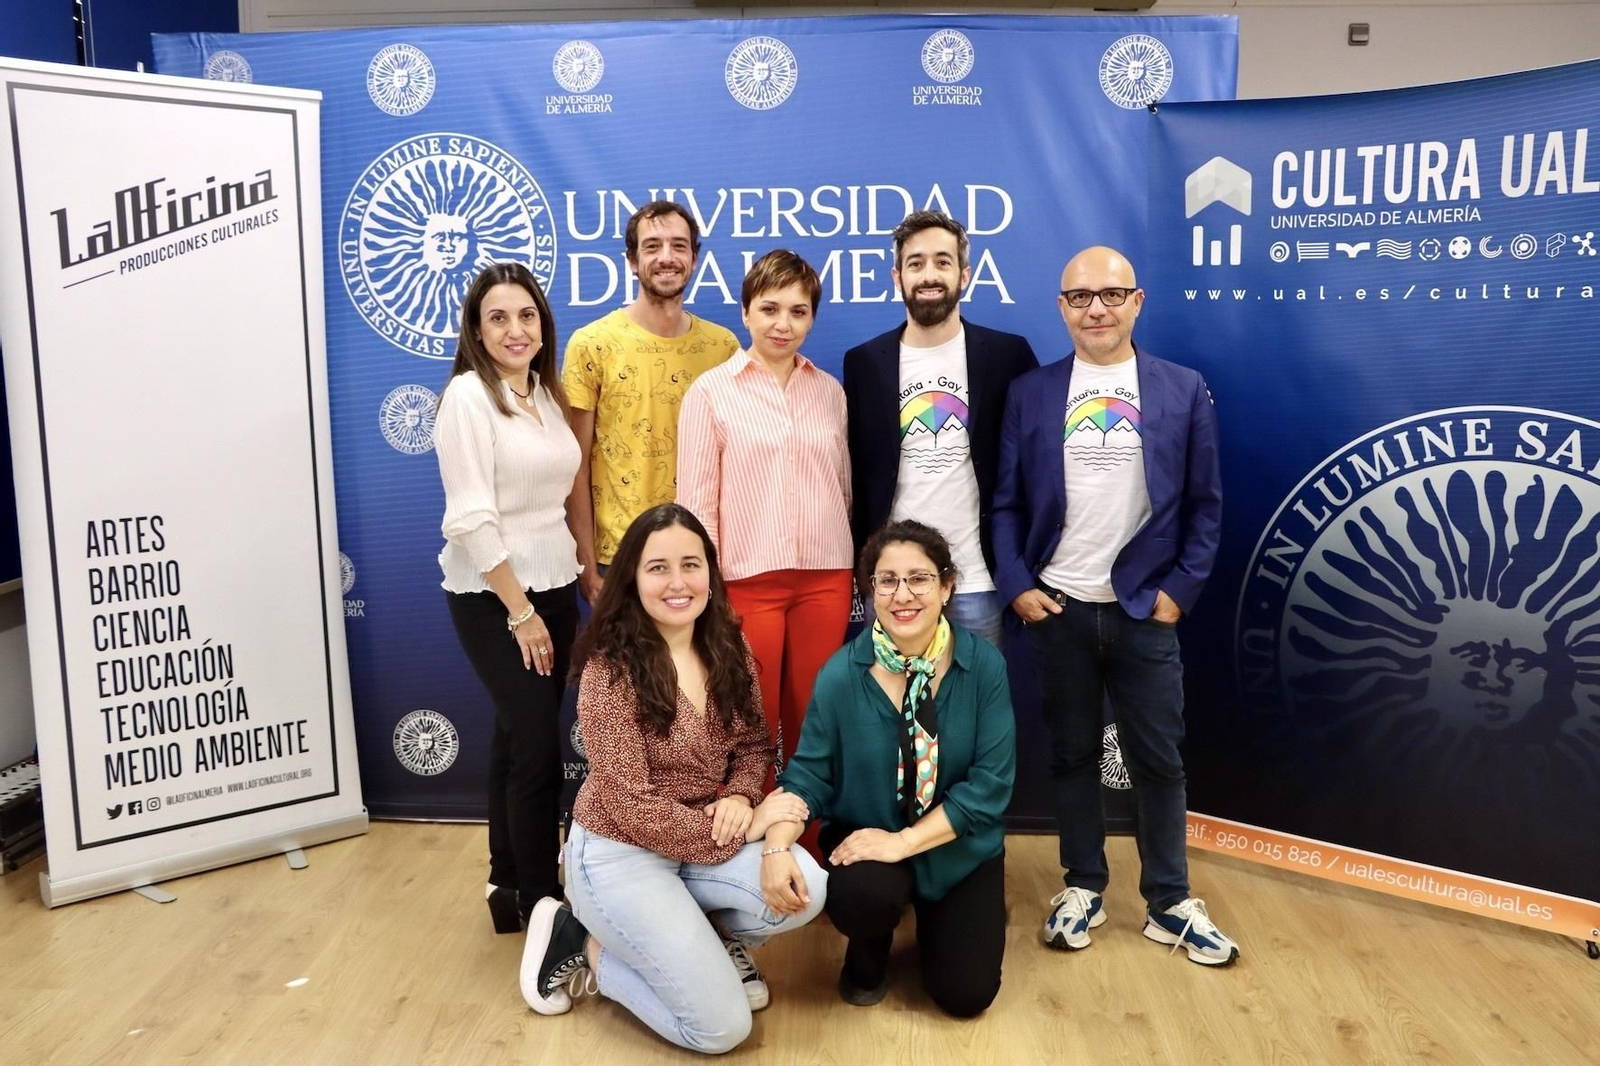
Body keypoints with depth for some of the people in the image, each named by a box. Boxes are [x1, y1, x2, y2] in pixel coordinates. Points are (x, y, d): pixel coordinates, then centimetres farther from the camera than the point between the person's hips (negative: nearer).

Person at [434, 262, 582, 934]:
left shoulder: (546, 393, 9)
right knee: (538, 744, -5)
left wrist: (580, 574, 8)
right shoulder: (469, 395, -12)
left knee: (518, 735, 15)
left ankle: (510, 880, 30)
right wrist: (520, 611, -16)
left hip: (553, 587, 7)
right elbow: (471, 519, -17)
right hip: (492, 598, -7)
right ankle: (540, 902, 10)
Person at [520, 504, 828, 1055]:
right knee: (722, 1027, -10)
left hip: (707, 834, 6)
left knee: (806, 889, -21)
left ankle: (693, 936, 8)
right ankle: (588, 950, 11)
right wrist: (742, 829, -18)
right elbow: (633, 809, -20)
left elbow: (753, 744, 9)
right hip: (620, 851, -6)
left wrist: (740, 797, -14)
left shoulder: (728, 649, -3)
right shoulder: (611, 670, -21)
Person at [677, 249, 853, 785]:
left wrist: (848, 569, 12)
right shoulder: (711, 391, -2)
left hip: (825, 579, 3)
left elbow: (843, 487, 14)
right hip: (747, 581, -3)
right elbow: (697, 500, -3)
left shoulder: (831, 391, 8)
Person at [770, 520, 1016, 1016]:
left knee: (965, 993, -4)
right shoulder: (841, 674, -15)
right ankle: (869, 950, 8)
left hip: (960, 847, 1)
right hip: (865, 836, 0)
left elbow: (991, 780, -17)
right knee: (862, 897, -32)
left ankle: (933, 917, 32)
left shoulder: (984, 665, -16)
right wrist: (777, 846, -27)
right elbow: (809, 771, -9)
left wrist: (902, 842, -23)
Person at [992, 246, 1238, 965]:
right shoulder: (1030, 393, 3)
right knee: (1072, 753, 11)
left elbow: (1205, 504, 4)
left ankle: (1169, 903, 23)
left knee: (1157, 759, 7)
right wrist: (1016, 586, -5)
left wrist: (1180, 590, -3)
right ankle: (1083, 887, 27)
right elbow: (1007, 503, 4)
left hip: (1145, 609, 0)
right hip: (1057, 608, 1)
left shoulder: (1184, 391, 3)